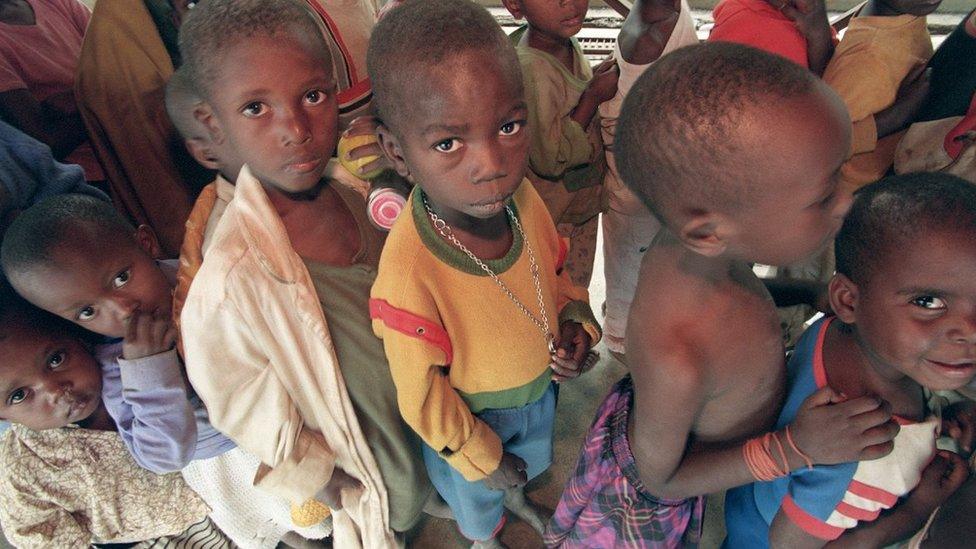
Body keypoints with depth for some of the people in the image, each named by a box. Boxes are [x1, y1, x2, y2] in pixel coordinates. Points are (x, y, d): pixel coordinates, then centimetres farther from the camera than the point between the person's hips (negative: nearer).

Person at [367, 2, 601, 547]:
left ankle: (516, 497, 73)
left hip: (541, 384, 5)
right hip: (475, 415, -4)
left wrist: (576, 319, -18)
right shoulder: (409, 272, -41)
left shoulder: (522, 196, -24)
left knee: (532, 461, 36)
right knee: (478, 496, 30)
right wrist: (481, 457, -10)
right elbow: (421, 395, -25)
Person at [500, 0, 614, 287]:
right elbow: (550, 159, -26)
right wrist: (593, 95, -23)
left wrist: (597, 78, -3)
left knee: (578, 287, 27)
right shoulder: (530, 68, -31)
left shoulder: (567, 43, -4)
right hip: (554, 220, -8)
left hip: (584, 205, 8)